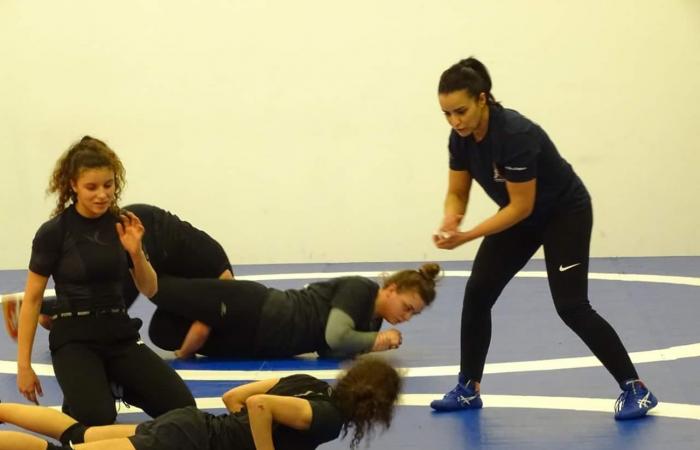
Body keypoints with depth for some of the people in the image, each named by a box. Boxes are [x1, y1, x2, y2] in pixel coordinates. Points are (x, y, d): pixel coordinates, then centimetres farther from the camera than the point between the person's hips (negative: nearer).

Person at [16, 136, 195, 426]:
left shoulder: (122, 225, 3)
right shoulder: (53, 233, -10)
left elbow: (150, 290, 6)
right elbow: (32, 299, -6)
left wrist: (135, 251, -13)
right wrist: (24, 365, -10)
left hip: (119, 334, 5)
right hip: (74, 338, -4)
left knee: (182, 407, -12)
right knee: (97, 418, -31)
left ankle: (115, 385, 15)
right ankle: (78, 394, 5)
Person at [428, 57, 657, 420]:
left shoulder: (516, 134, -35)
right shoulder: (461, 138, -13)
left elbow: (522, 206, -30)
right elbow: (457, 193, -4)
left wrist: (467, 237, -33)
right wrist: (450, 222, -26)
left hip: (564, 213, -7)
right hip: (520, 216, 7)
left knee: (571, 306, -14)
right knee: (477, 295, -3)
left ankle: (635, 389, -6)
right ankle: (468, 389, 8)